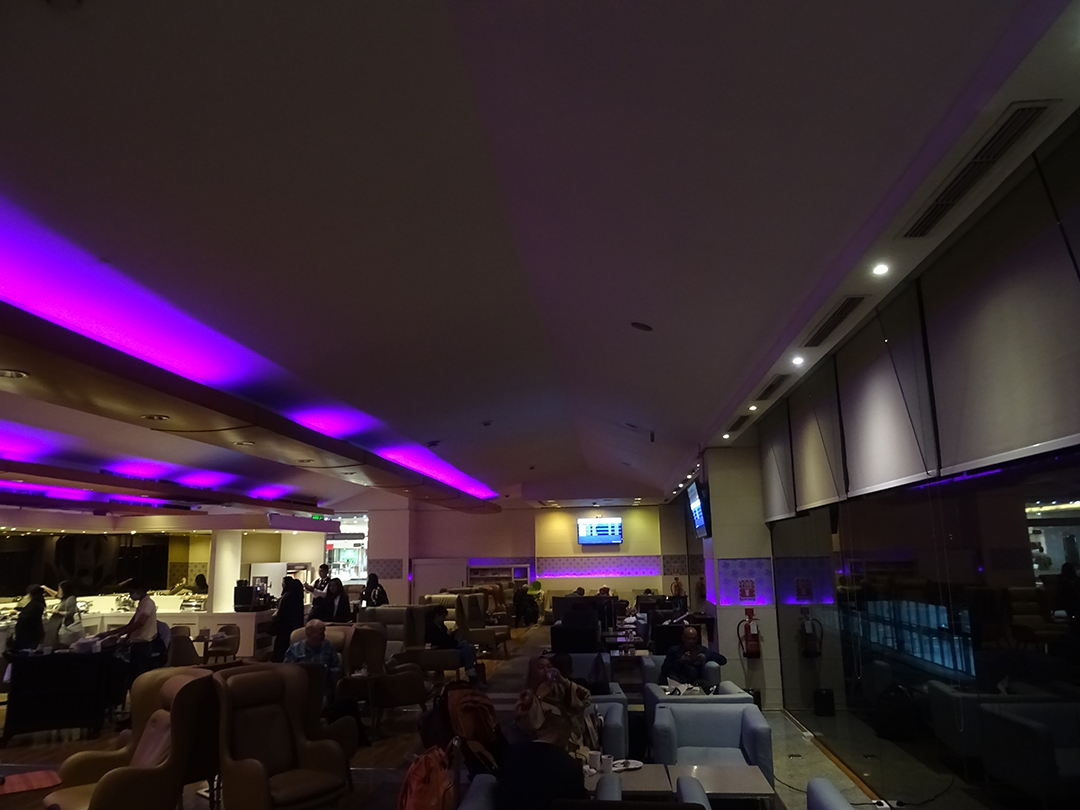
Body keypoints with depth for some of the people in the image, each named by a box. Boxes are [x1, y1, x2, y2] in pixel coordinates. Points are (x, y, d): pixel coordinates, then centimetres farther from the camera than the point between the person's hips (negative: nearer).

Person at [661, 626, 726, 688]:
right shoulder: (674, 650, 17)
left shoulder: (703, 650, 22)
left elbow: (723, 660, 16)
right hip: (678, 681, 0)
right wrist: (680, 661, -7)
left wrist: (706, 657, 1)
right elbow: (664, 669, 5)